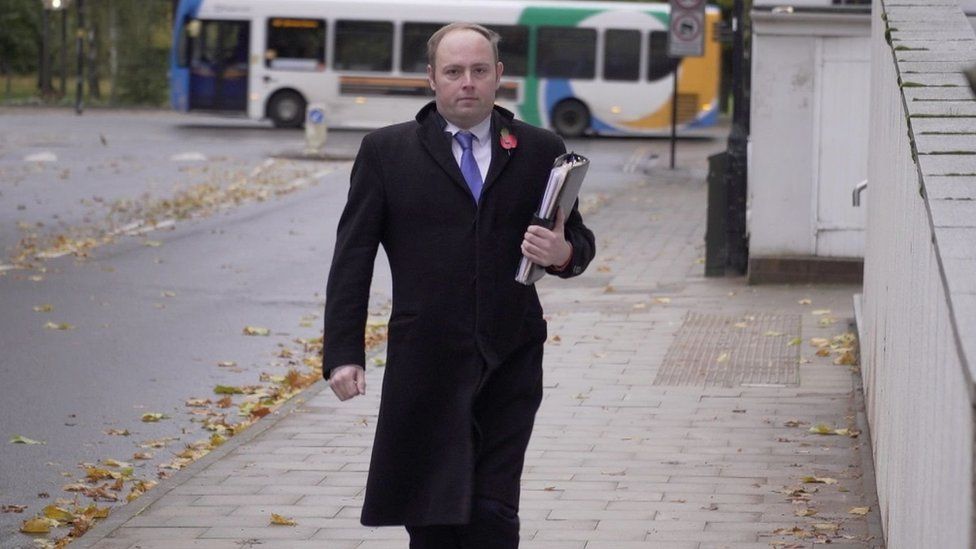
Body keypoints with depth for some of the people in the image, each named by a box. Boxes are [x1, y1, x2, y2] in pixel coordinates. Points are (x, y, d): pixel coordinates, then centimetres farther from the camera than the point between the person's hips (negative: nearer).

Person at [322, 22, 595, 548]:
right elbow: (352, 258, 2)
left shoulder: (540, 150, 8)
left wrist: (563, 254, -10)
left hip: (509, 363, 0)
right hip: (425, 366, 0)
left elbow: (578, 242, 15)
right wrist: (343, 353, -6)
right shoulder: (385, 151, 4)